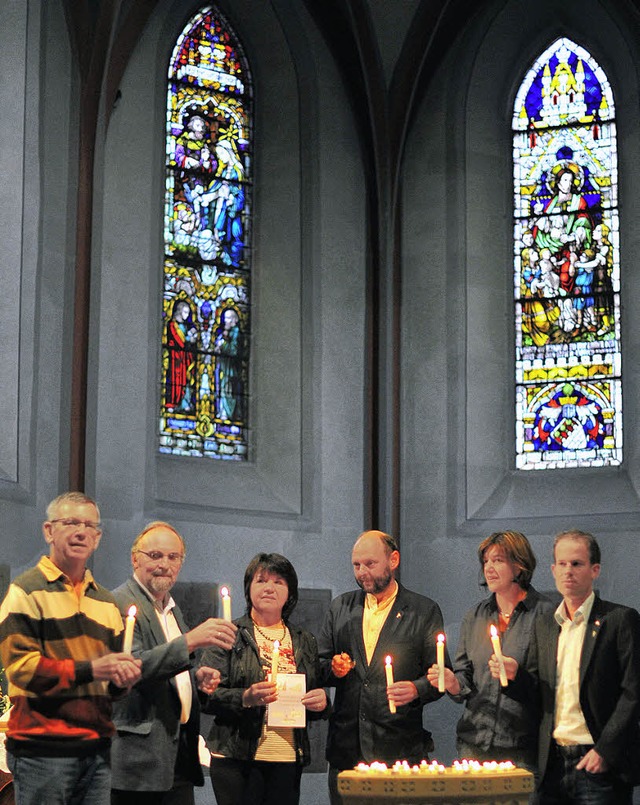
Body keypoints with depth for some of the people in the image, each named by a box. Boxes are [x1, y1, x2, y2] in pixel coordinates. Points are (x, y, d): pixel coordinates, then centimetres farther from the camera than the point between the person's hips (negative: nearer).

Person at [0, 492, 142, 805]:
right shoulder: (26, 592, -3)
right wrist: (89, 670, -19)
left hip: (98, 749, 7)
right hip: (43, 749, -6)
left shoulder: (105, 600, 19)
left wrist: (124, 675, 2)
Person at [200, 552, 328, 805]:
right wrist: (245, 698, -20)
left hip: (289, 760, 3)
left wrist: (321, 701, -1)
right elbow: (207, 695, -3)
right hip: (237, 758, -3)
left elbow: (317, 697, 22)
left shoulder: (305, 641, 16)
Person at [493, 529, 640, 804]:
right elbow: (536, 690, 14)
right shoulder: (544, 625, 14)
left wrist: (605, 751, -13)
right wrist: (515, 674, -7)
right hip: (553, 766, 5)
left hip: (599, 764, -5)